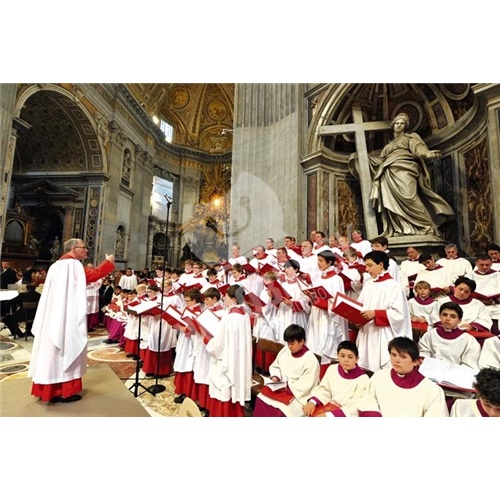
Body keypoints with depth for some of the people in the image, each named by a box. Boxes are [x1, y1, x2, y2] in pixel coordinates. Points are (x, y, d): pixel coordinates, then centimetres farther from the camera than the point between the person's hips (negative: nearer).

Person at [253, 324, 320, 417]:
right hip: (281, 388, 6)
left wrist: (287, 388, -22)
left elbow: (306, 385, -19)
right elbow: (275, 366, 13)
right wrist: (275, 377, -7)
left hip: (298, 395, -6)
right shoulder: (285, 351, 2)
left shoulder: (311, 360, -16)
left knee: (279, 411, -27)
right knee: (261, 398, -14)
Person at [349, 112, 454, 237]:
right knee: (392, 200, -15)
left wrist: (427, 154, -21)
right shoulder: (389, 145, 34)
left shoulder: (410, 137, 21)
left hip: (404, 169, -5)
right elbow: (381, 160, 31)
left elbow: (418, 147, 1)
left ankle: (426, 227, -25)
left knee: (408, 196, -25)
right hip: (389, 173, 5)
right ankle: (400, 230, -23)